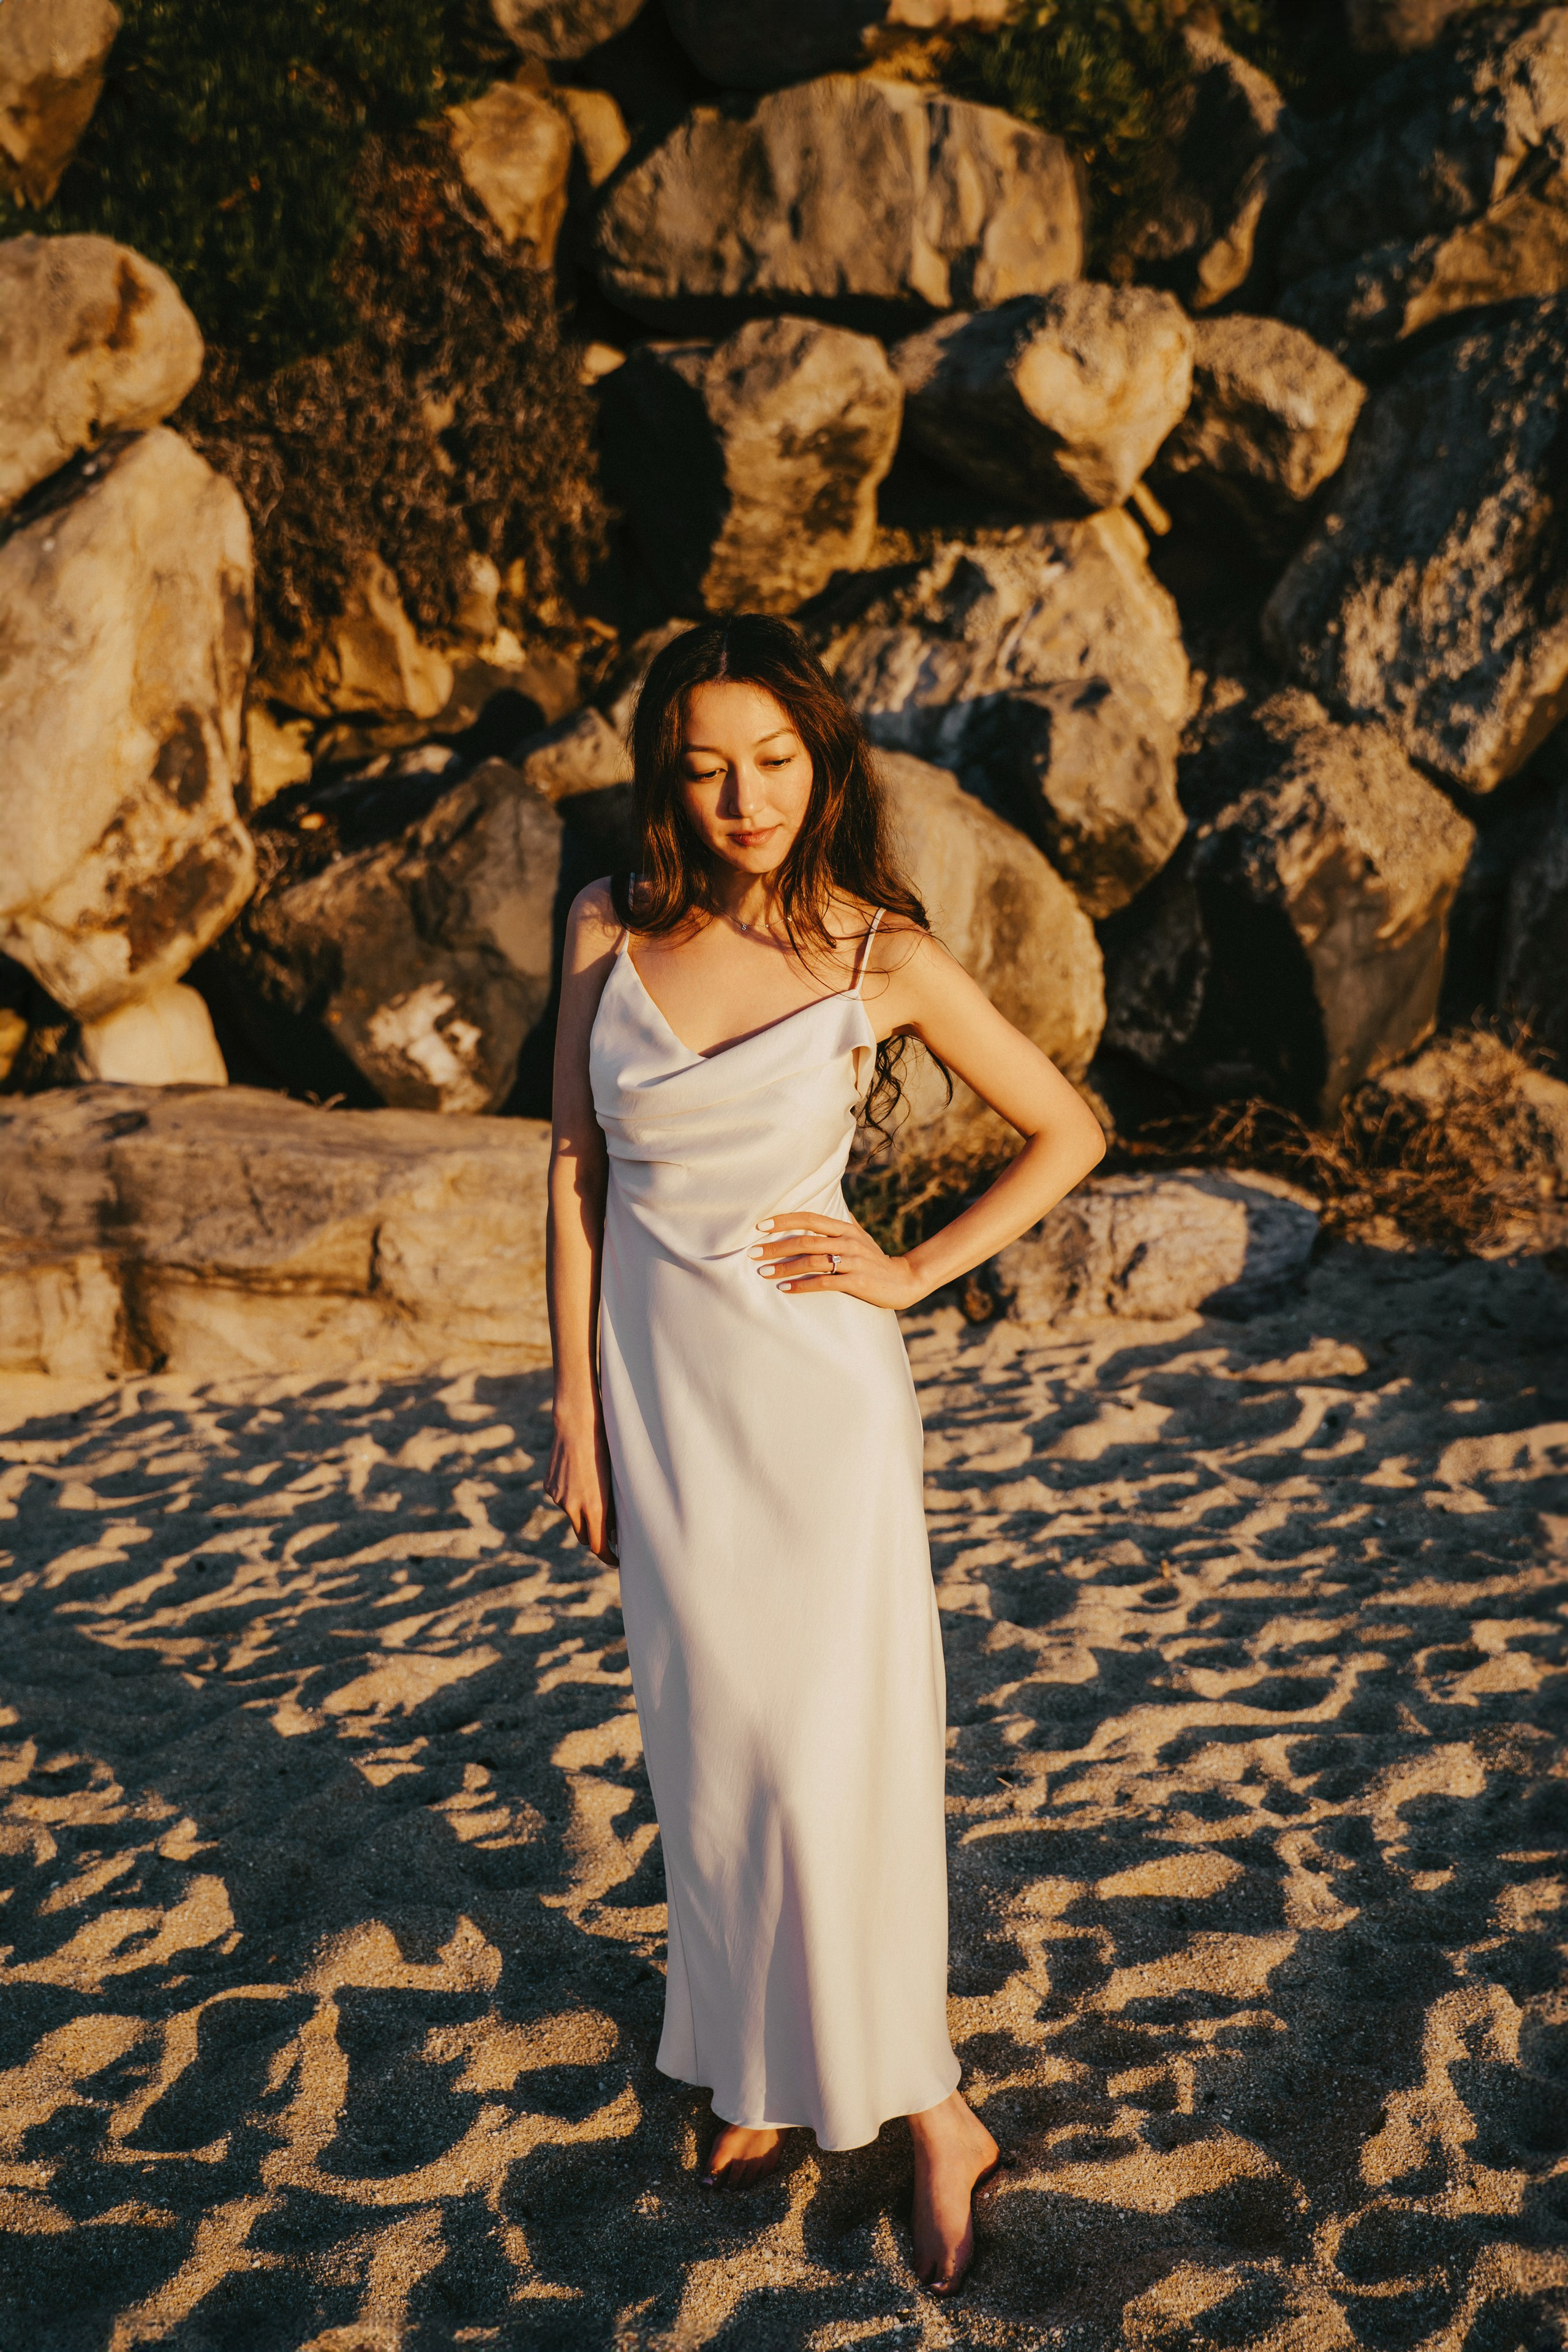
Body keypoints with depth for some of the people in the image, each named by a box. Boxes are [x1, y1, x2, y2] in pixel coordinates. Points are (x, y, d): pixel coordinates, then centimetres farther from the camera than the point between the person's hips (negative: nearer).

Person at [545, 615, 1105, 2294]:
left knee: (830, 1744, 0)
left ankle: (921, 2109, 18)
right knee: (709, 1740, 12)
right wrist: (576, 1413, 0)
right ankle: (765, 2067, 30)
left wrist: (912, 1274, -5)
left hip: (813, 1382, -3)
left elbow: (1066, 1132, 3)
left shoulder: (884, 956, -7)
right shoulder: (612, 929, -1)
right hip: (658, 1377, 3)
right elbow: (577, 1173, 2)